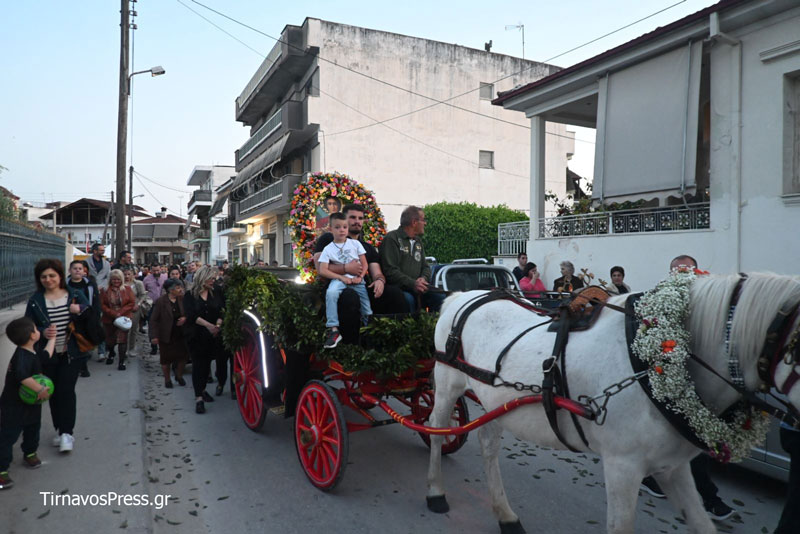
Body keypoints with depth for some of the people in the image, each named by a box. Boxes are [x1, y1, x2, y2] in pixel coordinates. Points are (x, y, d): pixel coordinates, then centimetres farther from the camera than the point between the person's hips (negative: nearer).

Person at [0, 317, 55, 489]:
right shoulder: (22, 356, -30)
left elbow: (46, 355, 22)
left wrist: (52, 338, 27)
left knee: (33, 429, 24)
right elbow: (22, 376, -45)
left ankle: (30, 453, 45)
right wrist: (40, 389, -40)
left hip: (31, 404, 10)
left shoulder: (32, 353, 1)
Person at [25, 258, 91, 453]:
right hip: (48, 356, 2)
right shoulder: (35, 301, 0)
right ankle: (61, 431, 25)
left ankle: (66, 432, 3)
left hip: (71, 354, -2)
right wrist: (42, 332, -20)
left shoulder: (75, 295, -1)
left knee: (66, 390, -8)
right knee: (54, 393, 10)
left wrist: (81, 309, -18)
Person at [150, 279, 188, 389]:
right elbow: (153, 320, -10)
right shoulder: (161, 302, -13)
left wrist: (185, 318, -13)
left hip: (180, 335, 3)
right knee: (166, 359, 9)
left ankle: (179, 376, 32)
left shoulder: (182, 299, -3)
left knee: (183, 357, 7)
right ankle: (167, 379, 30)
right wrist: (155, 336, -13)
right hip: (166, 336, -3)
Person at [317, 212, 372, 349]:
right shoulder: (328, 248, 5)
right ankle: (333, 330, -30)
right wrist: (342, 277, -15)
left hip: (357, 280, 2)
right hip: (339, 278, -1)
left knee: (368, 309, -11)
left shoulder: (355, 244, 10)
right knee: (331, 292, -34)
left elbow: (364, 264, 8)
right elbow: (322, 271, -5)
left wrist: (360, 277, -12)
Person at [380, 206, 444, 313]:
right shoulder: (392, 239, -5)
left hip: (417, 288, 7)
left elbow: (425, 267, 22)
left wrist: (423, 278, -2)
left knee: (441, 298, -16)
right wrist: (413, 284, -20)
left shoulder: (418, 242, 22)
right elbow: (390, 271, -14)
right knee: (408, 299, -37)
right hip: (397, 288, -7)